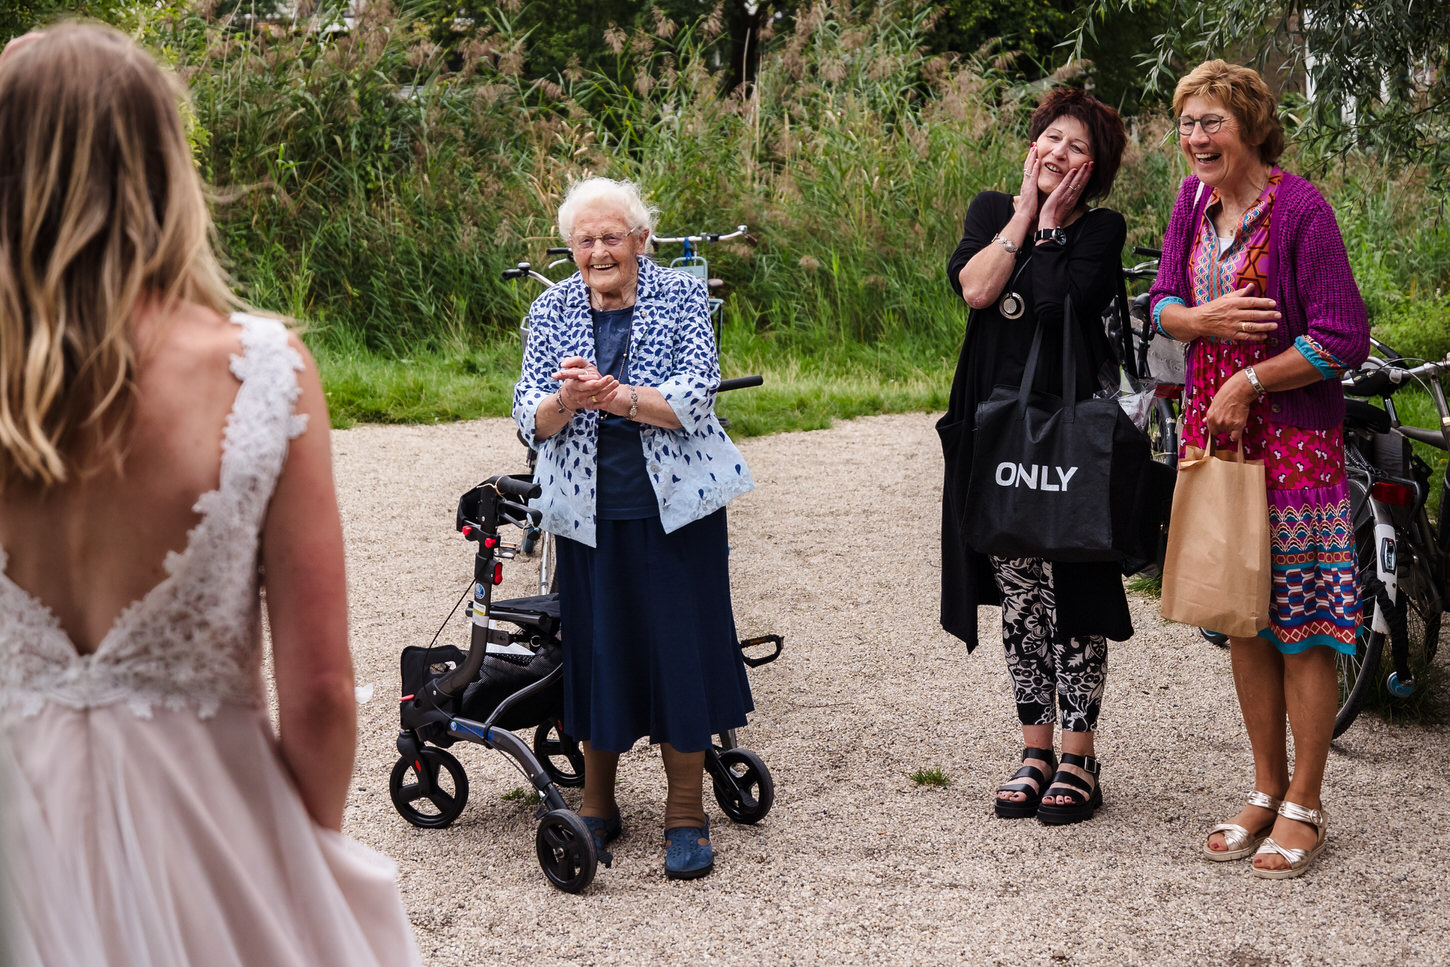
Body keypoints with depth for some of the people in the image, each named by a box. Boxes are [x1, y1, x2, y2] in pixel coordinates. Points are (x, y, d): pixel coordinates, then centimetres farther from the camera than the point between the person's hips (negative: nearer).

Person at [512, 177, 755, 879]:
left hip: (675, 505, -2)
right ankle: (597, 806, 23)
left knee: (681, 645, 0)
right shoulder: (551, 311, 5)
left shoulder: (682, 296, -2)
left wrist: (616, 396, -26)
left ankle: (686, 815, 11)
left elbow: (696, 397, -13)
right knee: (595, 649, 6)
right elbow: (530, 420, -1)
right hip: (590, 511, 2)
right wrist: (566, 400, -23)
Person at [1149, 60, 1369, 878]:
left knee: (1302, 624, -1)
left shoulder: (1300, 208, -15)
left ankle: (1304, 806, 9)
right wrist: (1206, 318, -14)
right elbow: (1163, 305, 7)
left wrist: (1251, 382, -14)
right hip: (1216, 426, 7)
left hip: (1294, 434, -7)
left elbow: (1343, 340, -17)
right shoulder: (1195, 199, 5)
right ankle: (1268, 790, 25)